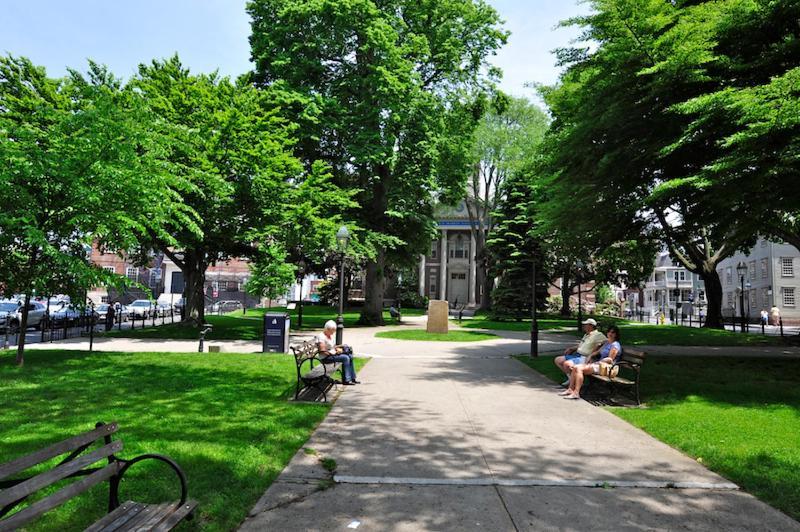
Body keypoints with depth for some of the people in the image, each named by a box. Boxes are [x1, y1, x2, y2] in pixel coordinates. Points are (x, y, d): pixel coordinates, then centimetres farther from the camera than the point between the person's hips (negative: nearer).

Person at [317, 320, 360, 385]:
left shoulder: (330, 336, 13)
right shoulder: (321, 337, -17)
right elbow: (322, 352, -23)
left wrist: (338, 349, 2)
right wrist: (334, 353, -19)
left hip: (333, 354, 9)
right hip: (326, 358, -9)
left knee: (350, 356, -6)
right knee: (345, 358, -23)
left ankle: (352, 378, -2)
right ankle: (346, 380, -20)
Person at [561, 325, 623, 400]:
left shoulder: (615, 345, -6)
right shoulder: (607, 342, 22)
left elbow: (610, 359, -14)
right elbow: (598, 351, 26)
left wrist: (597, 362, -12)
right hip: (598, 363, 10)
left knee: (579, 369, -27)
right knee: (575, 367, -6)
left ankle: (576, 393, -30)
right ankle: (570, 389, -8)